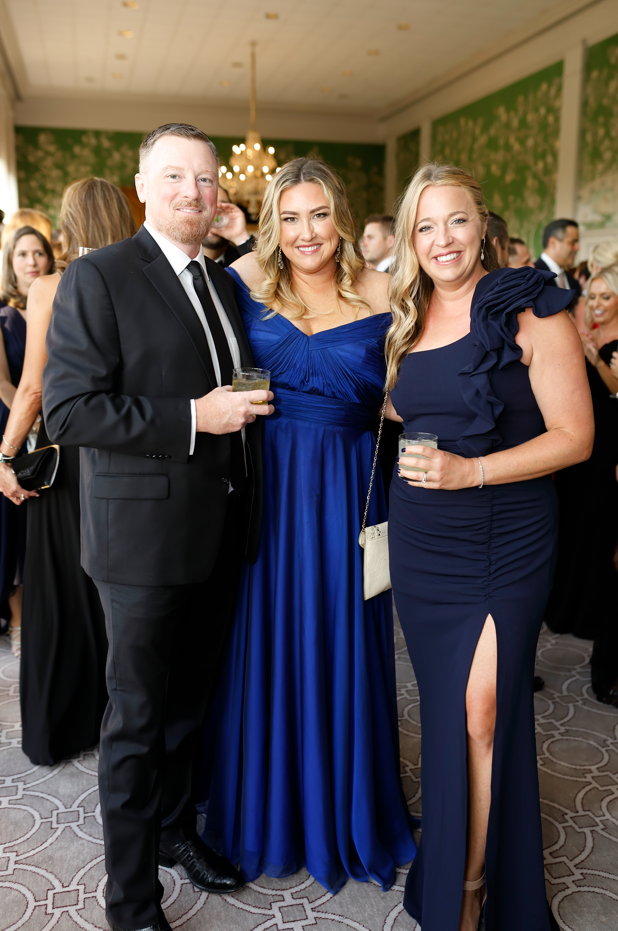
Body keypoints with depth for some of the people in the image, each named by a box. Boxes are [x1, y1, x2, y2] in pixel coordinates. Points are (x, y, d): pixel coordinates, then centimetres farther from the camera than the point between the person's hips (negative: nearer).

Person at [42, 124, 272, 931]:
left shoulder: (225, 282, 12)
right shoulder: (97, 278, -10)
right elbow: (69, 410, -19)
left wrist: (249, 403, 6)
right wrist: (192, 418, -22)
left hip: (220, 532, 7)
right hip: (145, 536, -6)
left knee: (189, 701, 21)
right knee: (137, 716, 7)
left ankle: (174, 827, 44)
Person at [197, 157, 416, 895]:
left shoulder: (379, 293, 0)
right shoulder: (246, 280, 1)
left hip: (348, 490, 0)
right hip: (266, 489, 1)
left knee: (342, 645, 10)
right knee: (266, 642, 11)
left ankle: (345, 810, 35)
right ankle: (267, 806, 35)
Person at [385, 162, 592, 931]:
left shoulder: (529, 311, -8)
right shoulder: (409, 320, 9)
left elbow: (574, 436, -11)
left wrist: (470, 471, -20)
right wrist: (413, 463, 3)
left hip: (504, 542, -5)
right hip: (419, 540, 5)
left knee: (482, 712, -4)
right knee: (443, 708, 13)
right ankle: (448, 853, 33)